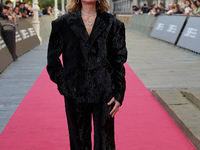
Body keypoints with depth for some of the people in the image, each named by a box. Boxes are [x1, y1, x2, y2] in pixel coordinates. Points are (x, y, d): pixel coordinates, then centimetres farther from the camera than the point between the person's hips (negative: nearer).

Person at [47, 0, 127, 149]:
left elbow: (119, 62, 3)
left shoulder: (113, 24, 2)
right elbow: (52, 61, 9)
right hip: (75, 95, 1)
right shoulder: (63, 24, 2)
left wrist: (119, 95, -2)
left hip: (104, 95, 0)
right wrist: (63, 86, 0)